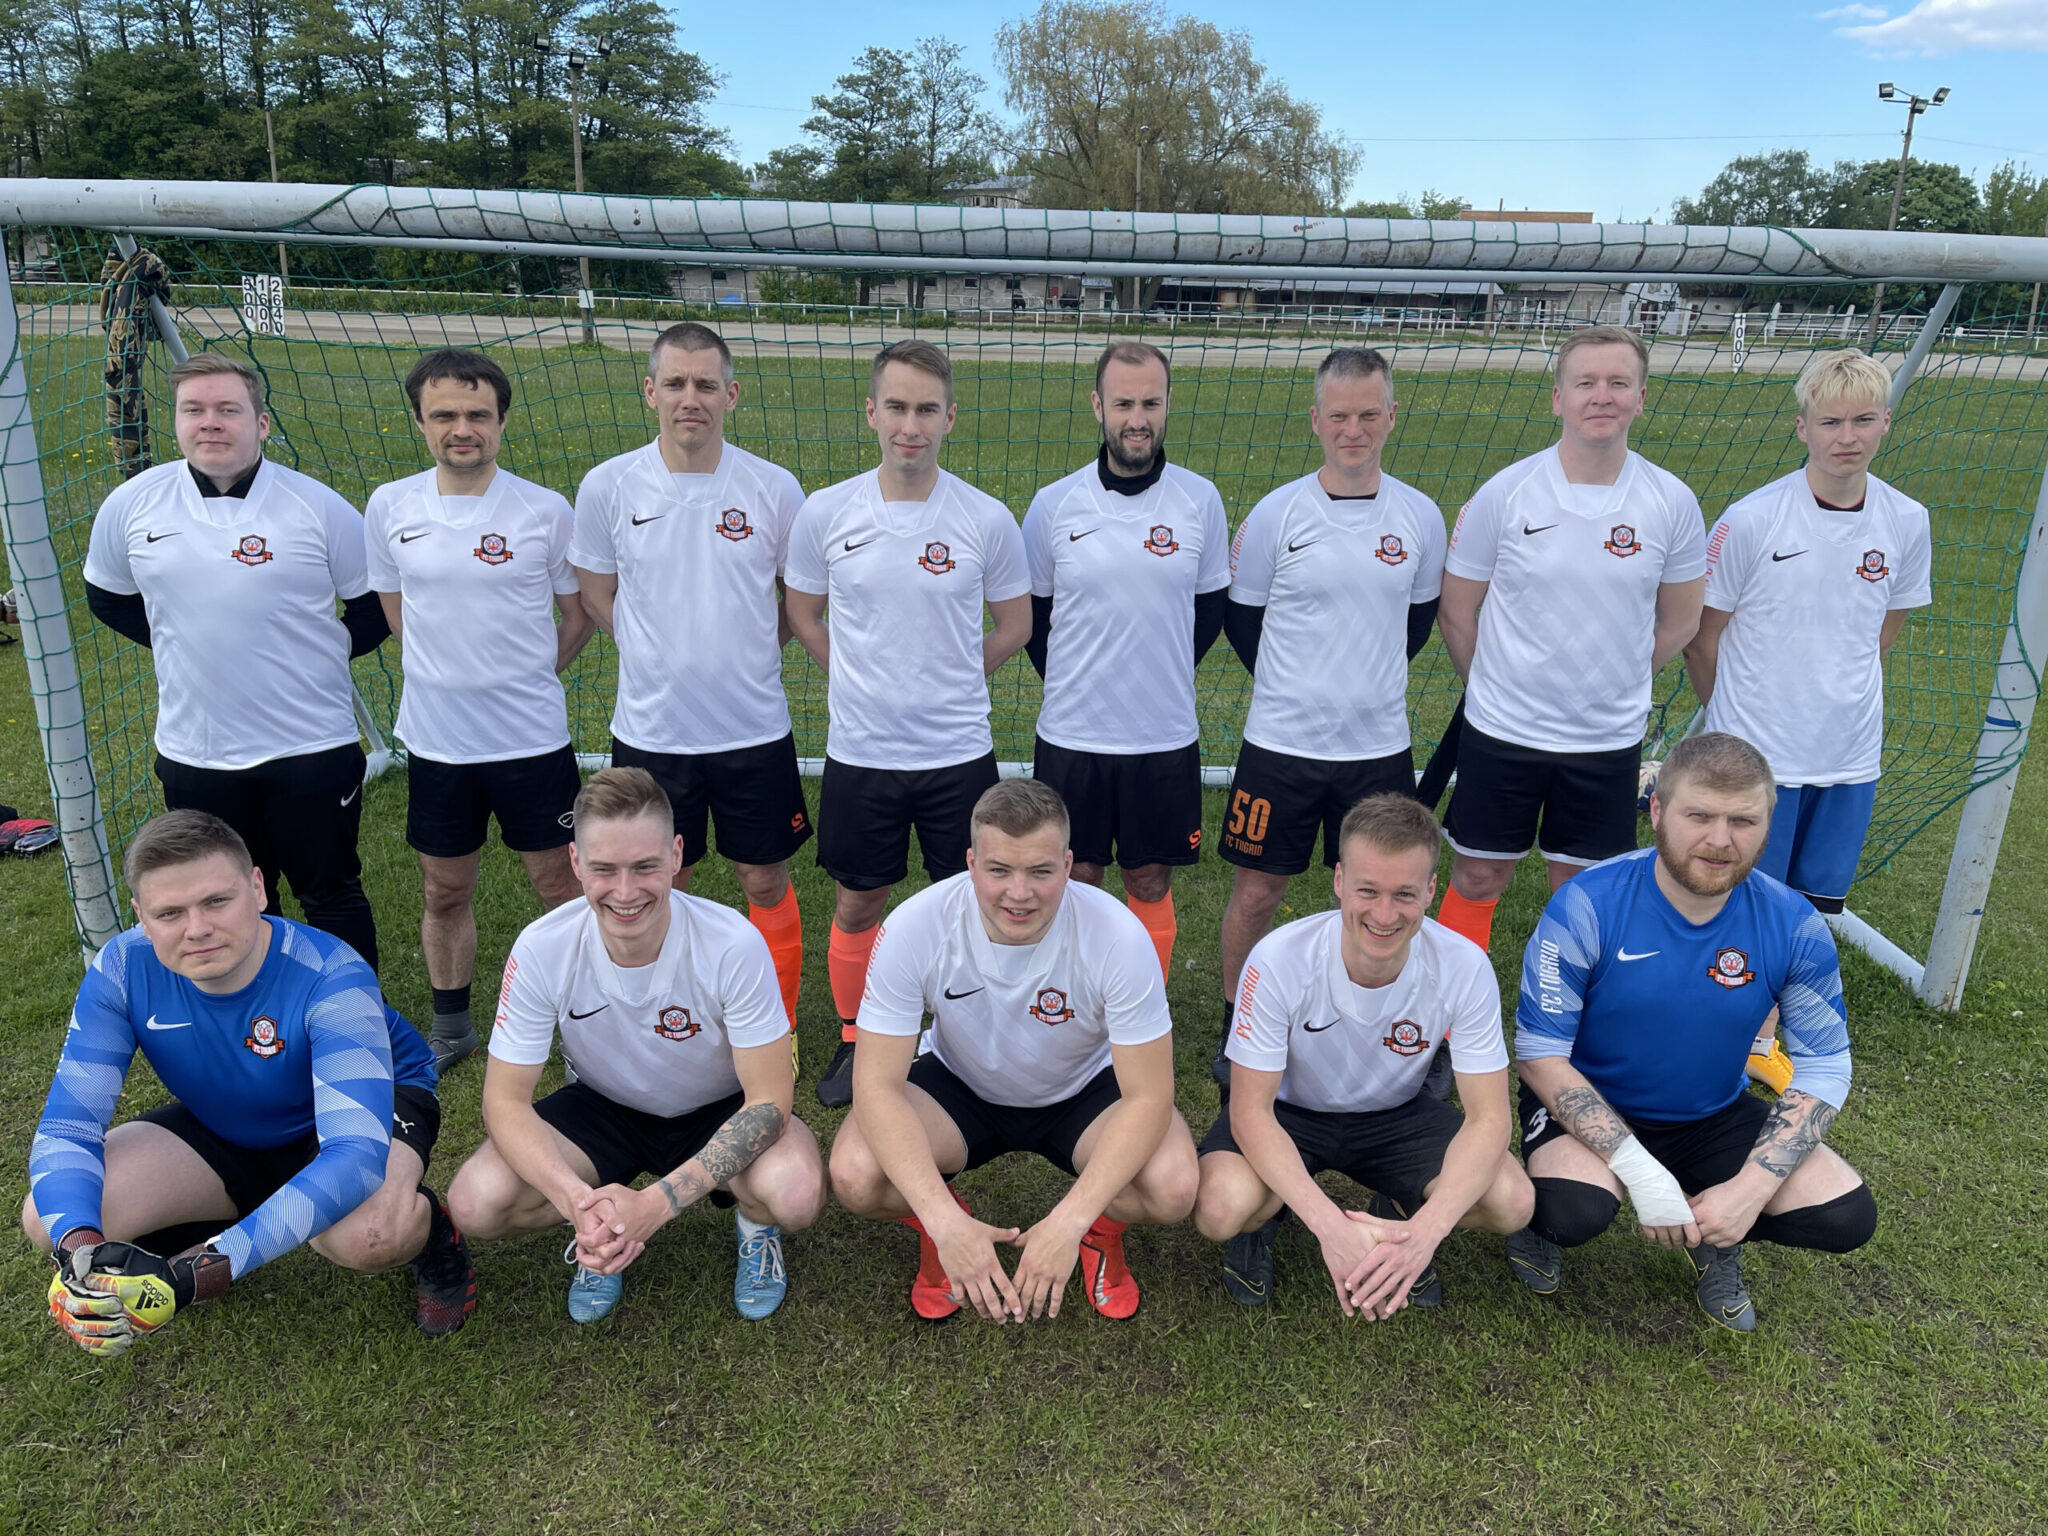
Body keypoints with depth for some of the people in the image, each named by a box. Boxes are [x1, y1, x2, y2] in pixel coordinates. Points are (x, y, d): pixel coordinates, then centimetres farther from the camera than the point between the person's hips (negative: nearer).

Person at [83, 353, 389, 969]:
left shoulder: (318, 506, -8)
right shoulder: (131, 505, 0)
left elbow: (377, 605, 2)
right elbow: (107, 596, 17)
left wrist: (320, 650, -3)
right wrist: (183, 642, 9)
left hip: (311, 748, -3)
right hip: (193, 752, 3)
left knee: (333, 896, 10)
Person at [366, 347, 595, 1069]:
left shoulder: (546, 510, -7)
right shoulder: (389, 506, 0)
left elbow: (578, 615, 5)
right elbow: (393, 608, 15)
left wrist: (523, 677, 6)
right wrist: (456, 674, 11)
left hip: (533, 739, -2)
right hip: (434, 740, 3)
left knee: (561, 886, 6)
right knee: (445, 894, 15)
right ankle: (450, 1026, 35)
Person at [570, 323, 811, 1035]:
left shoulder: (775, 488, -6)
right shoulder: (607, 487, -5)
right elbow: (598, 599, 8)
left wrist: (743, 655, 4)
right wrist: (666, 657, 2)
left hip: (754, 729, 0)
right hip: (651, 730, 1)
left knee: (766, 882, 9)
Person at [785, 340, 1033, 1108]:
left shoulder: (987, 520, -7)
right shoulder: (825, 513, -4)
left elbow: (1013, 625, 6)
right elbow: (803, 614, 10)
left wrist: (945, 682, 5)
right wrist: (868, 682, 6)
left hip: (959, 752, -1)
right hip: (859, 754, 1)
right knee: (856, 903, 13)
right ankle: (853, 1040, 35)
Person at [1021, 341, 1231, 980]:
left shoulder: (1200, 499, -3)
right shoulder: (1054, 504, -4)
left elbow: (1210, 607, 9)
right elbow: (1029, 613, 7)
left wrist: (1164, 678, 8)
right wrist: (1072, 684, 7)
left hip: (1166, 736, 0)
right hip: (1070, 735, 0)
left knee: (1150, 883, 13)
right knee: (1075, 882, 11)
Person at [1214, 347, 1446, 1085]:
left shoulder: (1420, 517, 0)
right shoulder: (1276, 513, -7)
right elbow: (1239, 617, 4)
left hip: (1379, 746, 2)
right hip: (1281, 745, -2)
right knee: (1257, 891, 6)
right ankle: (1236, 1029, 26)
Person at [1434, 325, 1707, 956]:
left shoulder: (1673, 503, -5)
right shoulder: (1504, 493, -9)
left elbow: (1677, 623, 8)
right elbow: (1456, 610, 0)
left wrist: (1613, 687, 6)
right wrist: (1497, 689, 5)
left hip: (1610, 739, 1)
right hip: (1501, 731, -1)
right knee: (1478, 879, 9)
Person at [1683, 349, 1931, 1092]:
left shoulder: (1906, 522, -2)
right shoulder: (1751, 521, -14)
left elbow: (1885, 628, 13)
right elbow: (1703, 633, -4)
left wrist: (1835, 693, 8)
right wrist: (1738, 715, 4)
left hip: (1850, 753, 4)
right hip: (1755, 752, -4)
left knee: (1815, 905, 13)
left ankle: (1762, 1033, 32)